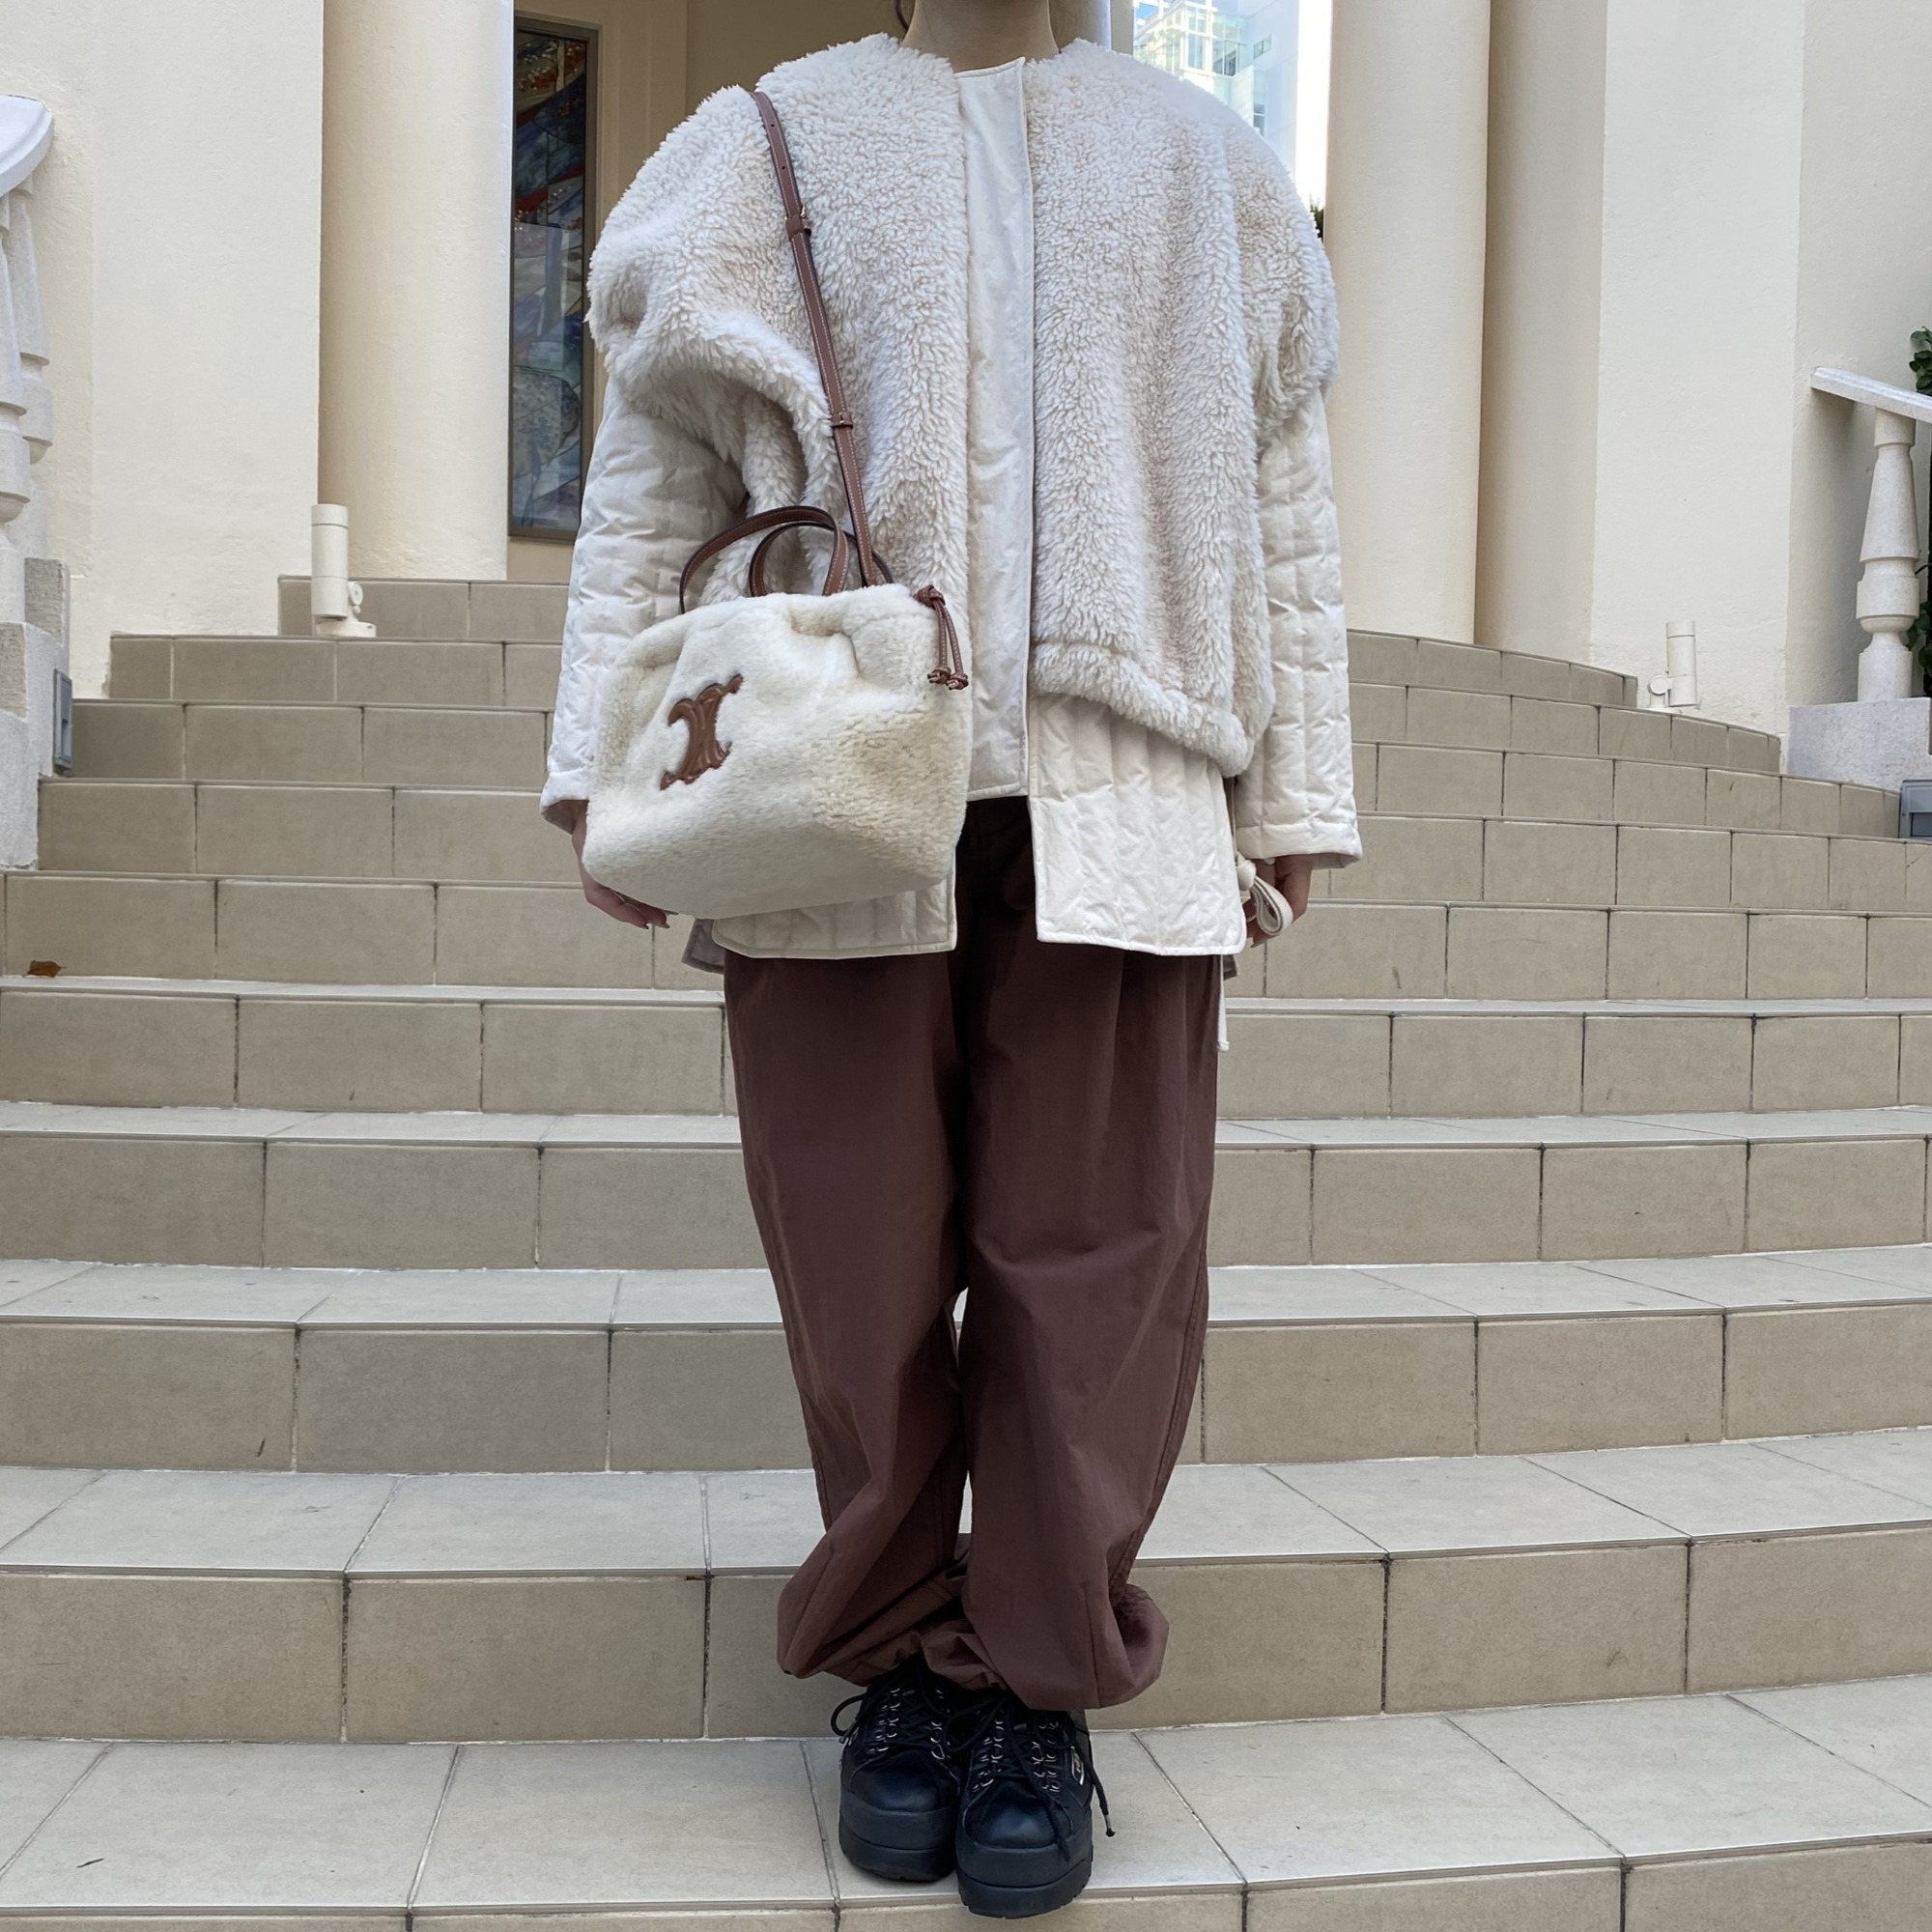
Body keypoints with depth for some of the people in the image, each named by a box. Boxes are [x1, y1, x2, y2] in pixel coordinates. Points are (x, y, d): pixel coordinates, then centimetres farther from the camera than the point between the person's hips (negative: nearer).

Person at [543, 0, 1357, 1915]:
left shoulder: (1205, 165, 21)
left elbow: (1282, 505, 16)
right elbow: (648, 488, 11)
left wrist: (1295, 793, 8)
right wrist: (609, 765, 0)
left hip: (1113, 802, 1)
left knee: (1094, 1259, -3)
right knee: (864, 1261, 1)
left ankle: (1037, 1685, 12)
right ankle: (901, 1658, 19)